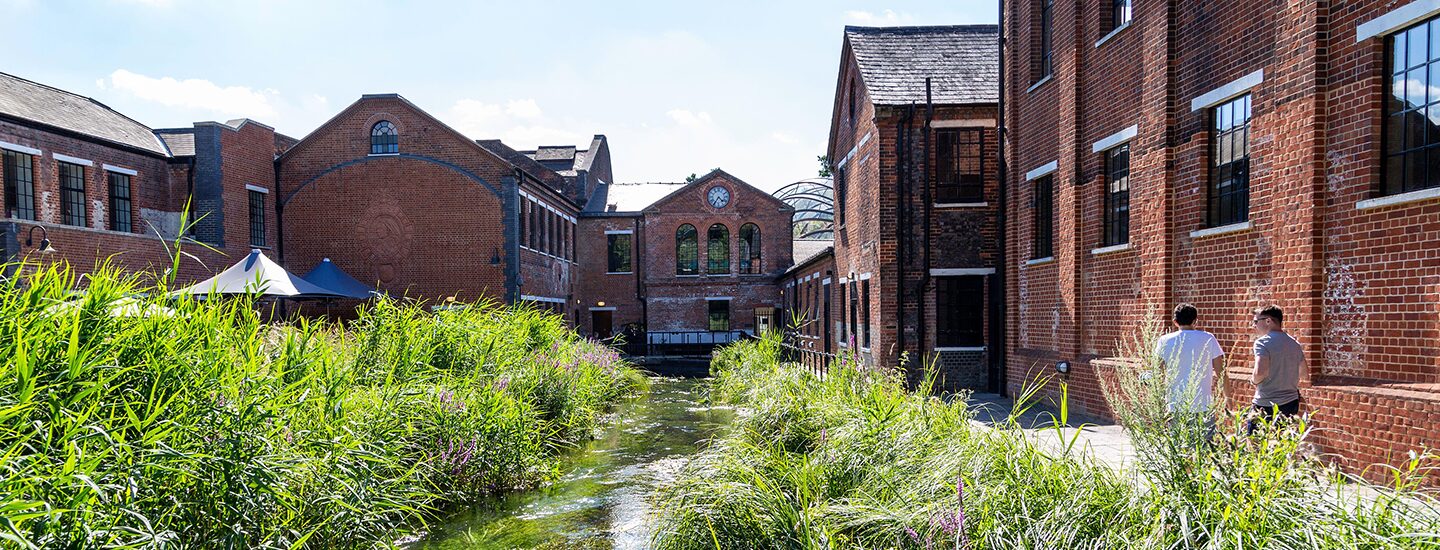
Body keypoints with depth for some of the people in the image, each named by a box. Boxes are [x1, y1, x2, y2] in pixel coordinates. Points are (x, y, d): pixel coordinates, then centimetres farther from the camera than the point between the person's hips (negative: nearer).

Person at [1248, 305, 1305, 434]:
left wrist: (1254, 380, -5)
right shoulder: (1295, 344, 11)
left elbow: (1260, 372, -25)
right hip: (1292, 404, 7)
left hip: (1266, 405, -7)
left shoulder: (1262, 342, -13)